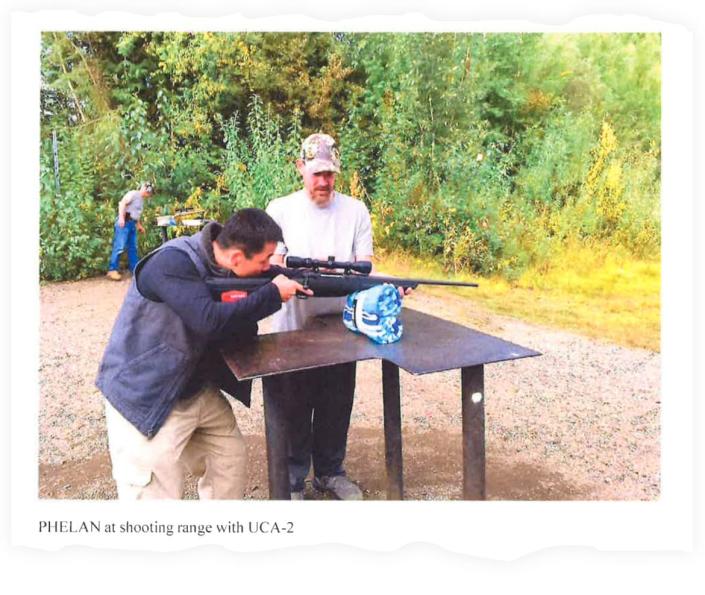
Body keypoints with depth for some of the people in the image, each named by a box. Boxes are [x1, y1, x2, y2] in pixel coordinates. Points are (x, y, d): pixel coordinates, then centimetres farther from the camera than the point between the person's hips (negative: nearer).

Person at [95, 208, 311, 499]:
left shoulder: (224, 264, -2)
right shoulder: (172, 263, -27)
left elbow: (270, 277, 11)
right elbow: (211, 320, -38)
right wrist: (273, 294, -28)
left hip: (197, 389, 8)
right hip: (143, 397, -8)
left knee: (231, 460, 15)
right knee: (155, 494, -3)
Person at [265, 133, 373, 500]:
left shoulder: (355, 210, 2)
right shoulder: (280, 210, -2)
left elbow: (365, 266, -1)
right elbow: (272, 266, -8)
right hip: (292, 330, -2)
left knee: (337, 406, 14)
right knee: (294, 408, 8)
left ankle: (330, 472, 35)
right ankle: (292, 480, 27)